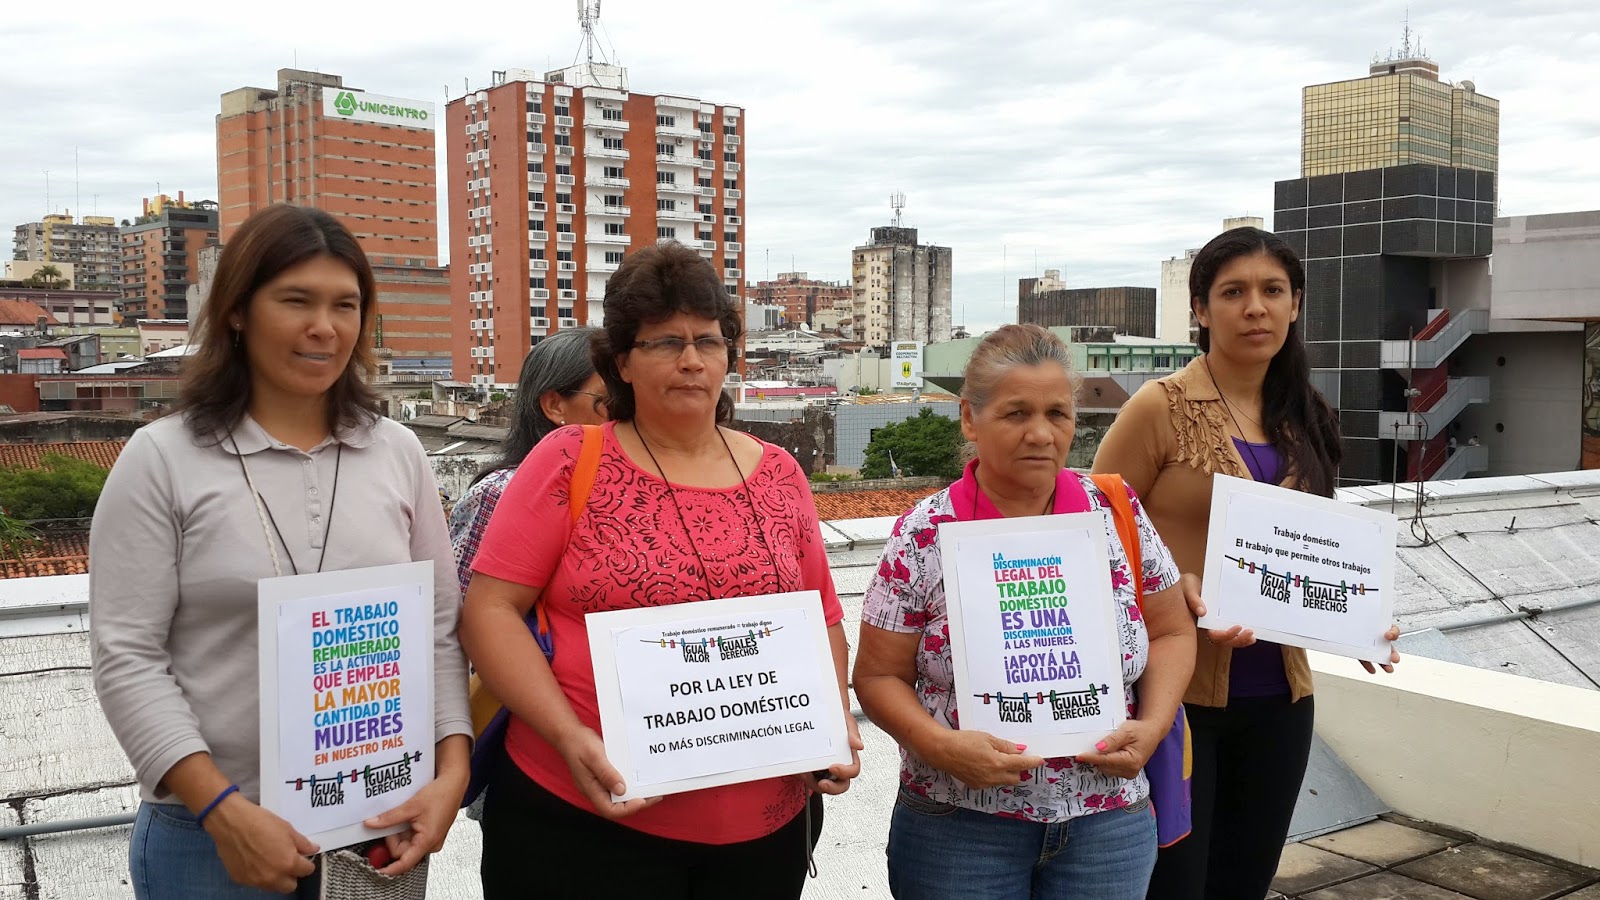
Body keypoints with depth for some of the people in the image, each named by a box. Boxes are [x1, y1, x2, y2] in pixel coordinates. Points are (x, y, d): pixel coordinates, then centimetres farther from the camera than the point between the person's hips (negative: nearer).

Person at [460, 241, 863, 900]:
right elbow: (490, 611, -8)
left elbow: (824, 620, 14)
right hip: (586, 816, -3)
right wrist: (567, 735, -18)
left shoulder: (778, 475, 7)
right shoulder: (571, 462, -4)